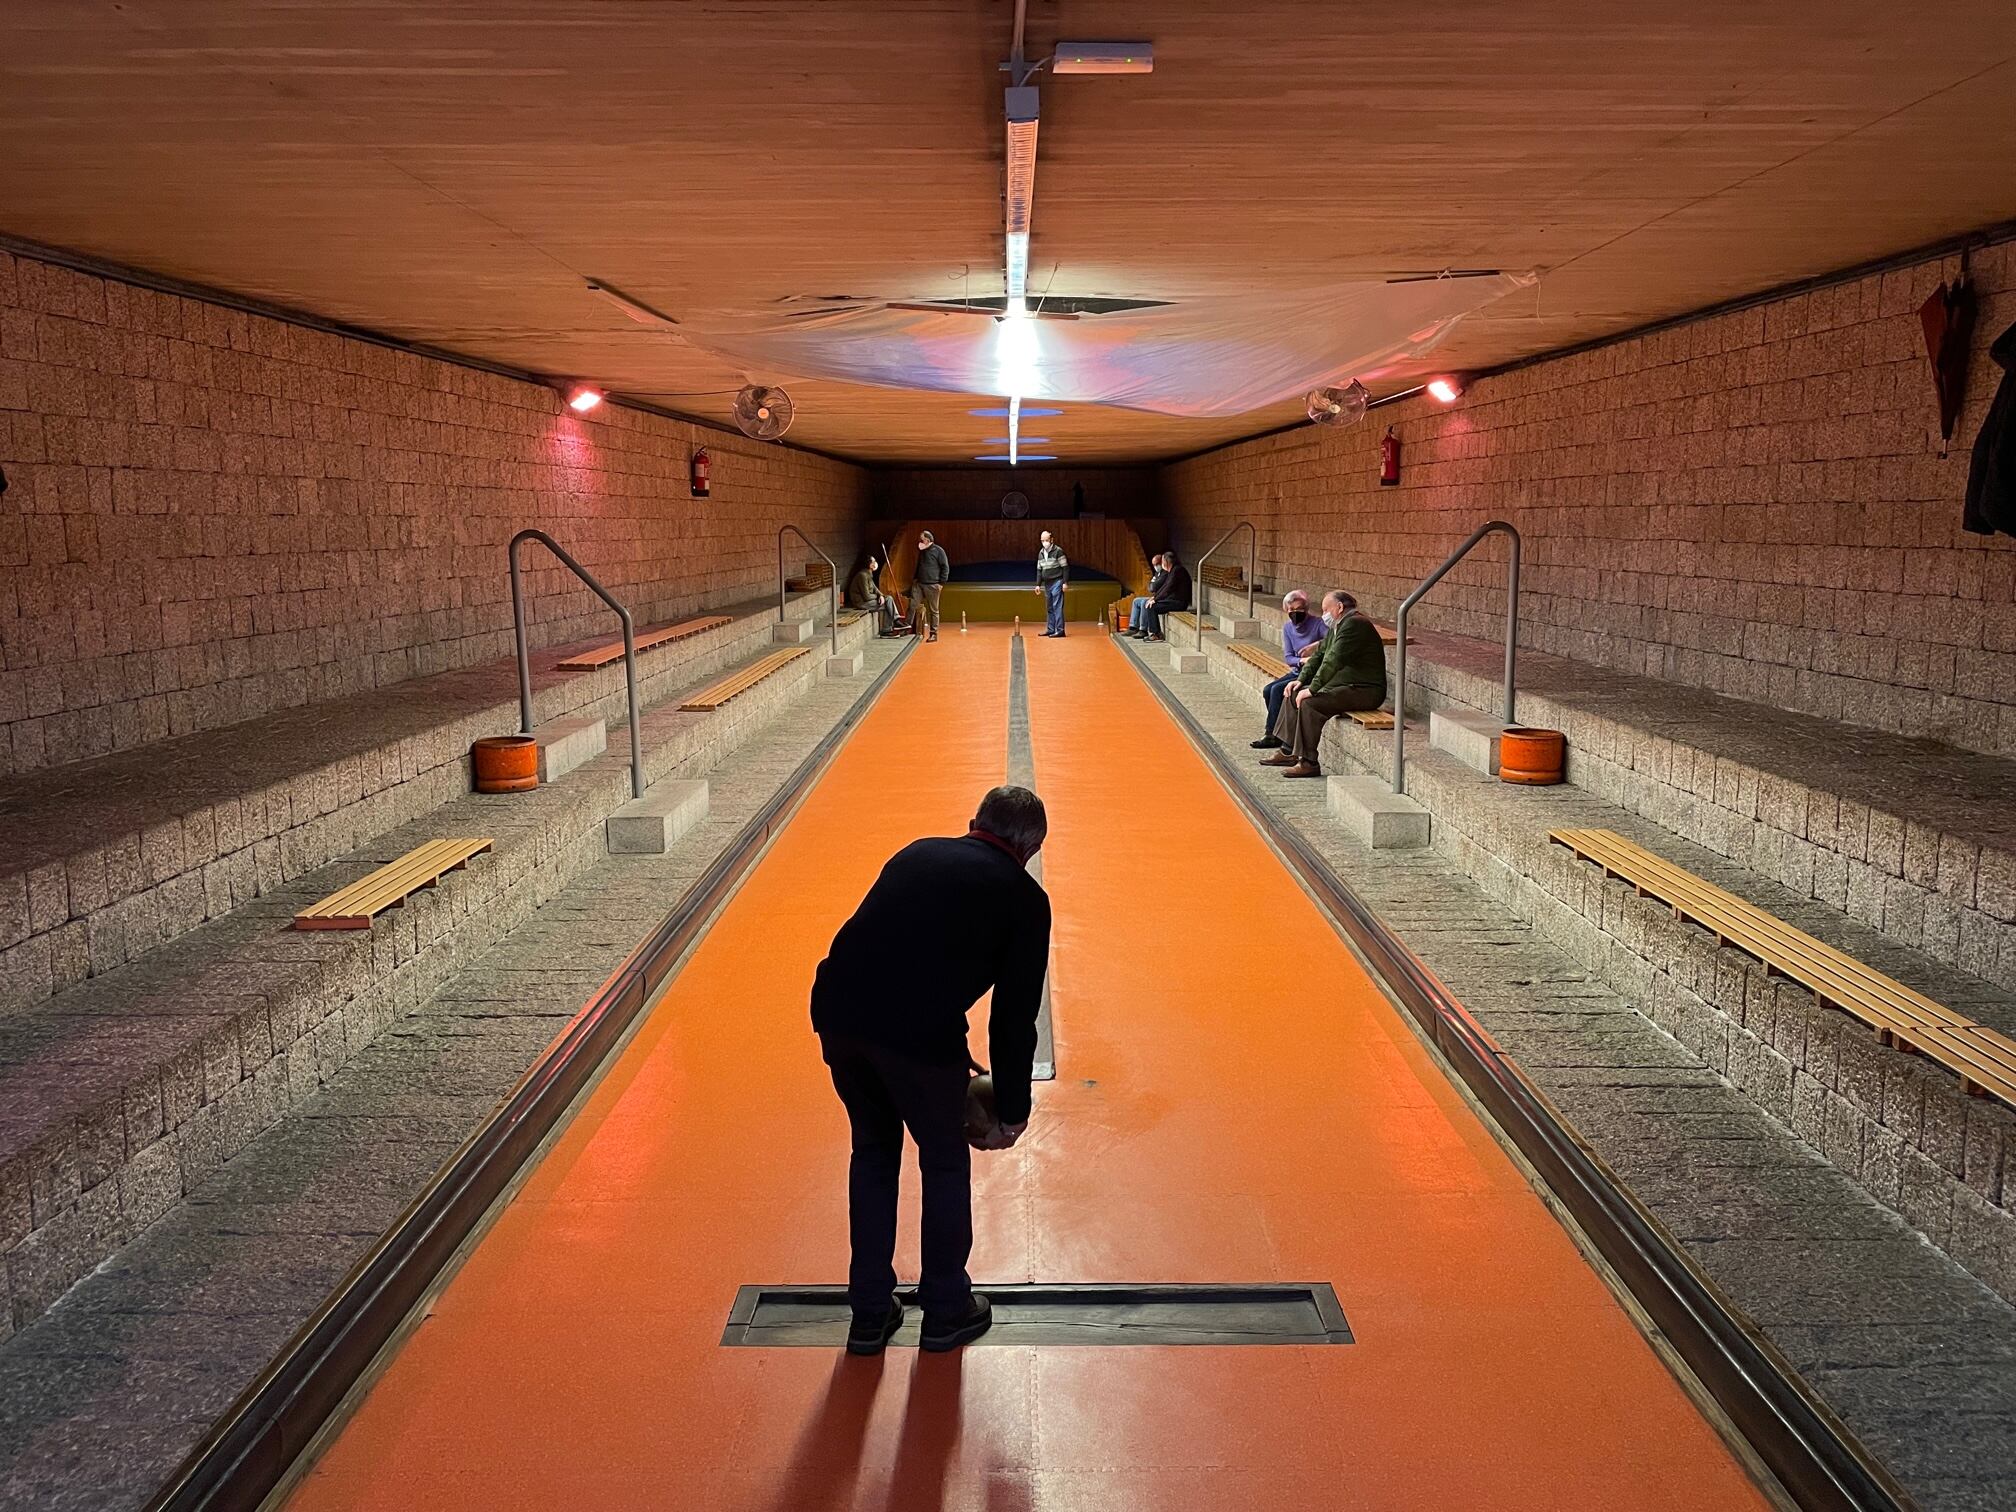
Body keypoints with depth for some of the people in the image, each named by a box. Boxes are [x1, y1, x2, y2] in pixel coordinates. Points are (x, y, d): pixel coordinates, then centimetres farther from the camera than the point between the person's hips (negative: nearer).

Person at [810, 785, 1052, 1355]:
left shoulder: (917, 854, 24)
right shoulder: (1023, 897, 10)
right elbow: (1016, 1015, 8)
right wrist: (1011, 1110, 19)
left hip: (837, 1012, 5)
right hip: (917, 1031, -5)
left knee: (873, 1152, 25)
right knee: (945, 1163, 19)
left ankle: (869, 1314, 33)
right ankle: (947, 1311, 33)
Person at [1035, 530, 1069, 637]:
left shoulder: (1058, 551, -8)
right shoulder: (1041, 553, 12)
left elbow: (1065, 567, -9)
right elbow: (1039, 570, 17)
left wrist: (1064, 582, -15)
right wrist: (1038, 584, 11)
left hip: (1057, 582, -7)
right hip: (1047, 583, 7)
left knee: (1057, 606, -10)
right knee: (1049, 608, 10)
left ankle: (1060, 630, -11)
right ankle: (1050, 629, 16)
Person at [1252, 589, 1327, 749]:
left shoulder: (1317, 624, -12)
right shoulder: (1288, 627, 6)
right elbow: (1288, 657, 3)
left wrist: (1316, 645, -36)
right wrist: (1302, 661, -18)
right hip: (1297, 671, 7)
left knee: (1278, 690, -21)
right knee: (1267, 690, -12)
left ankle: (1271, 735, -11)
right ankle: (1280, 735, -8)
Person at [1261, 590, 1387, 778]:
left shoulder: (1354, 624, -18)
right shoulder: (1337, 626, 16)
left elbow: (1334, 660, -25)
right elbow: (1319, 655, 19)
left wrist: (1312, 689, -24)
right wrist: (1301, 680, 6)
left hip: (1363, 690, -11)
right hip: (1341, 685, 11)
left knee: (1309, 703, -27)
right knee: (1293, 695, 9)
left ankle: (1309, 762, -21)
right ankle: (1288, 752, 11)